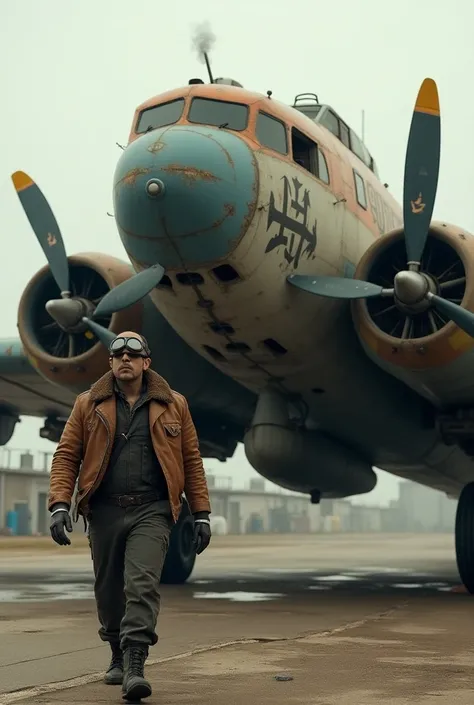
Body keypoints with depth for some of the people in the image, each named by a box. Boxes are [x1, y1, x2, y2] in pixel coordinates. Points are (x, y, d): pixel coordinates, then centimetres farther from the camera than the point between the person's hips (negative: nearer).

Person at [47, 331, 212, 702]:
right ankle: (119, 656, 31)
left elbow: (192, 460, 8)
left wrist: (201, 514, 4)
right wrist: (59, 504, -8)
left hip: (151, 511, -2)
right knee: (109, 591, 10)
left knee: (143, 585, -16)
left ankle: (134, 667, -17)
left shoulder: (173, 405, 7)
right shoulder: (89, 405, 7)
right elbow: (67, 456, 4)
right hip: (105, 511, 2)